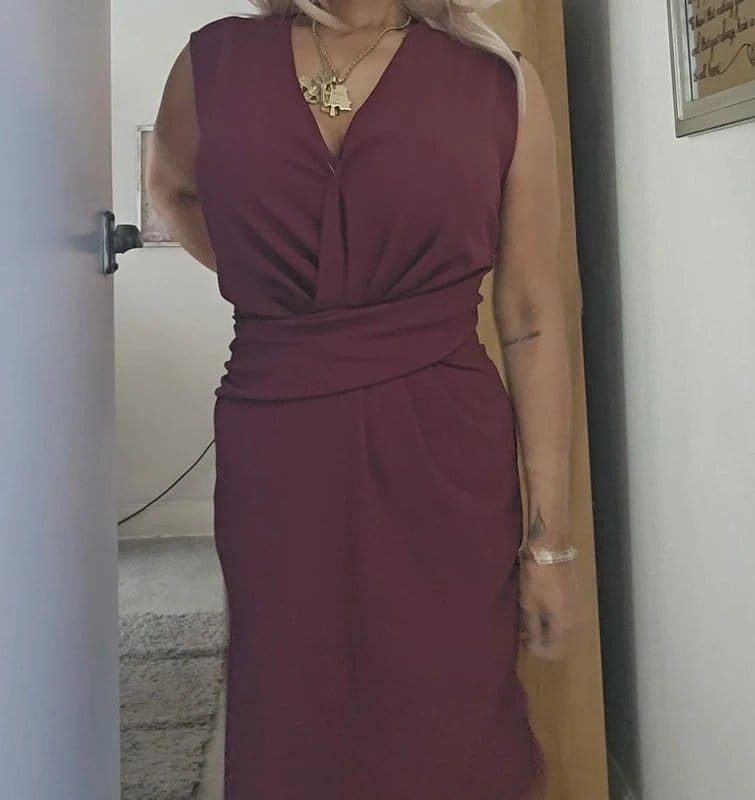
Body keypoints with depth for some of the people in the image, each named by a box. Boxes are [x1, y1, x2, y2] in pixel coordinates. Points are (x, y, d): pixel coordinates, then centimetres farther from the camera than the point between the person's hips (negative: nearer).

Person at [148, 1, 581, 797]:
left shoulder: (501, 84, 1)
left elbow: (530, 318, -1)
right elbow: (171, 186, 26)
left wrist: (549, 537, -2)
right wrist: (266, 292, 11)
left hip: (445, 455, -1)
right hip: (274, 458, 2)